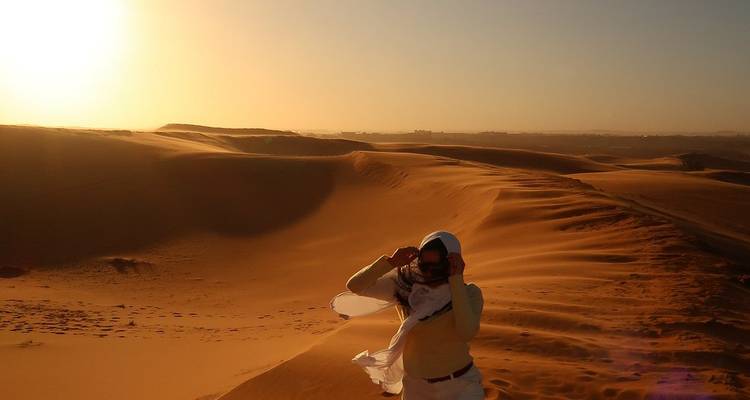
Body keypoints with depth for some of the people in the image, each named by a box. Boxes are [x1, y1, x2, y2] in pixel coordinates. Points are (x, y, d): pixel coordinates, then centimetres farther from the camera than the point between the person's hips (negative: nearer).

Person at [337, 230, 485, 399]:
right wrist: (391, 262, -27)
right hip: (417, 386, 3)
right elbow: (355, 286, -17)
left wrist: (456, 279, -34)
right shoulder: (405, 284, -11)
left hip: (460, 385, -3)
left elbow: (466, 333, -36)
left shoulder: (469, 294, -17)